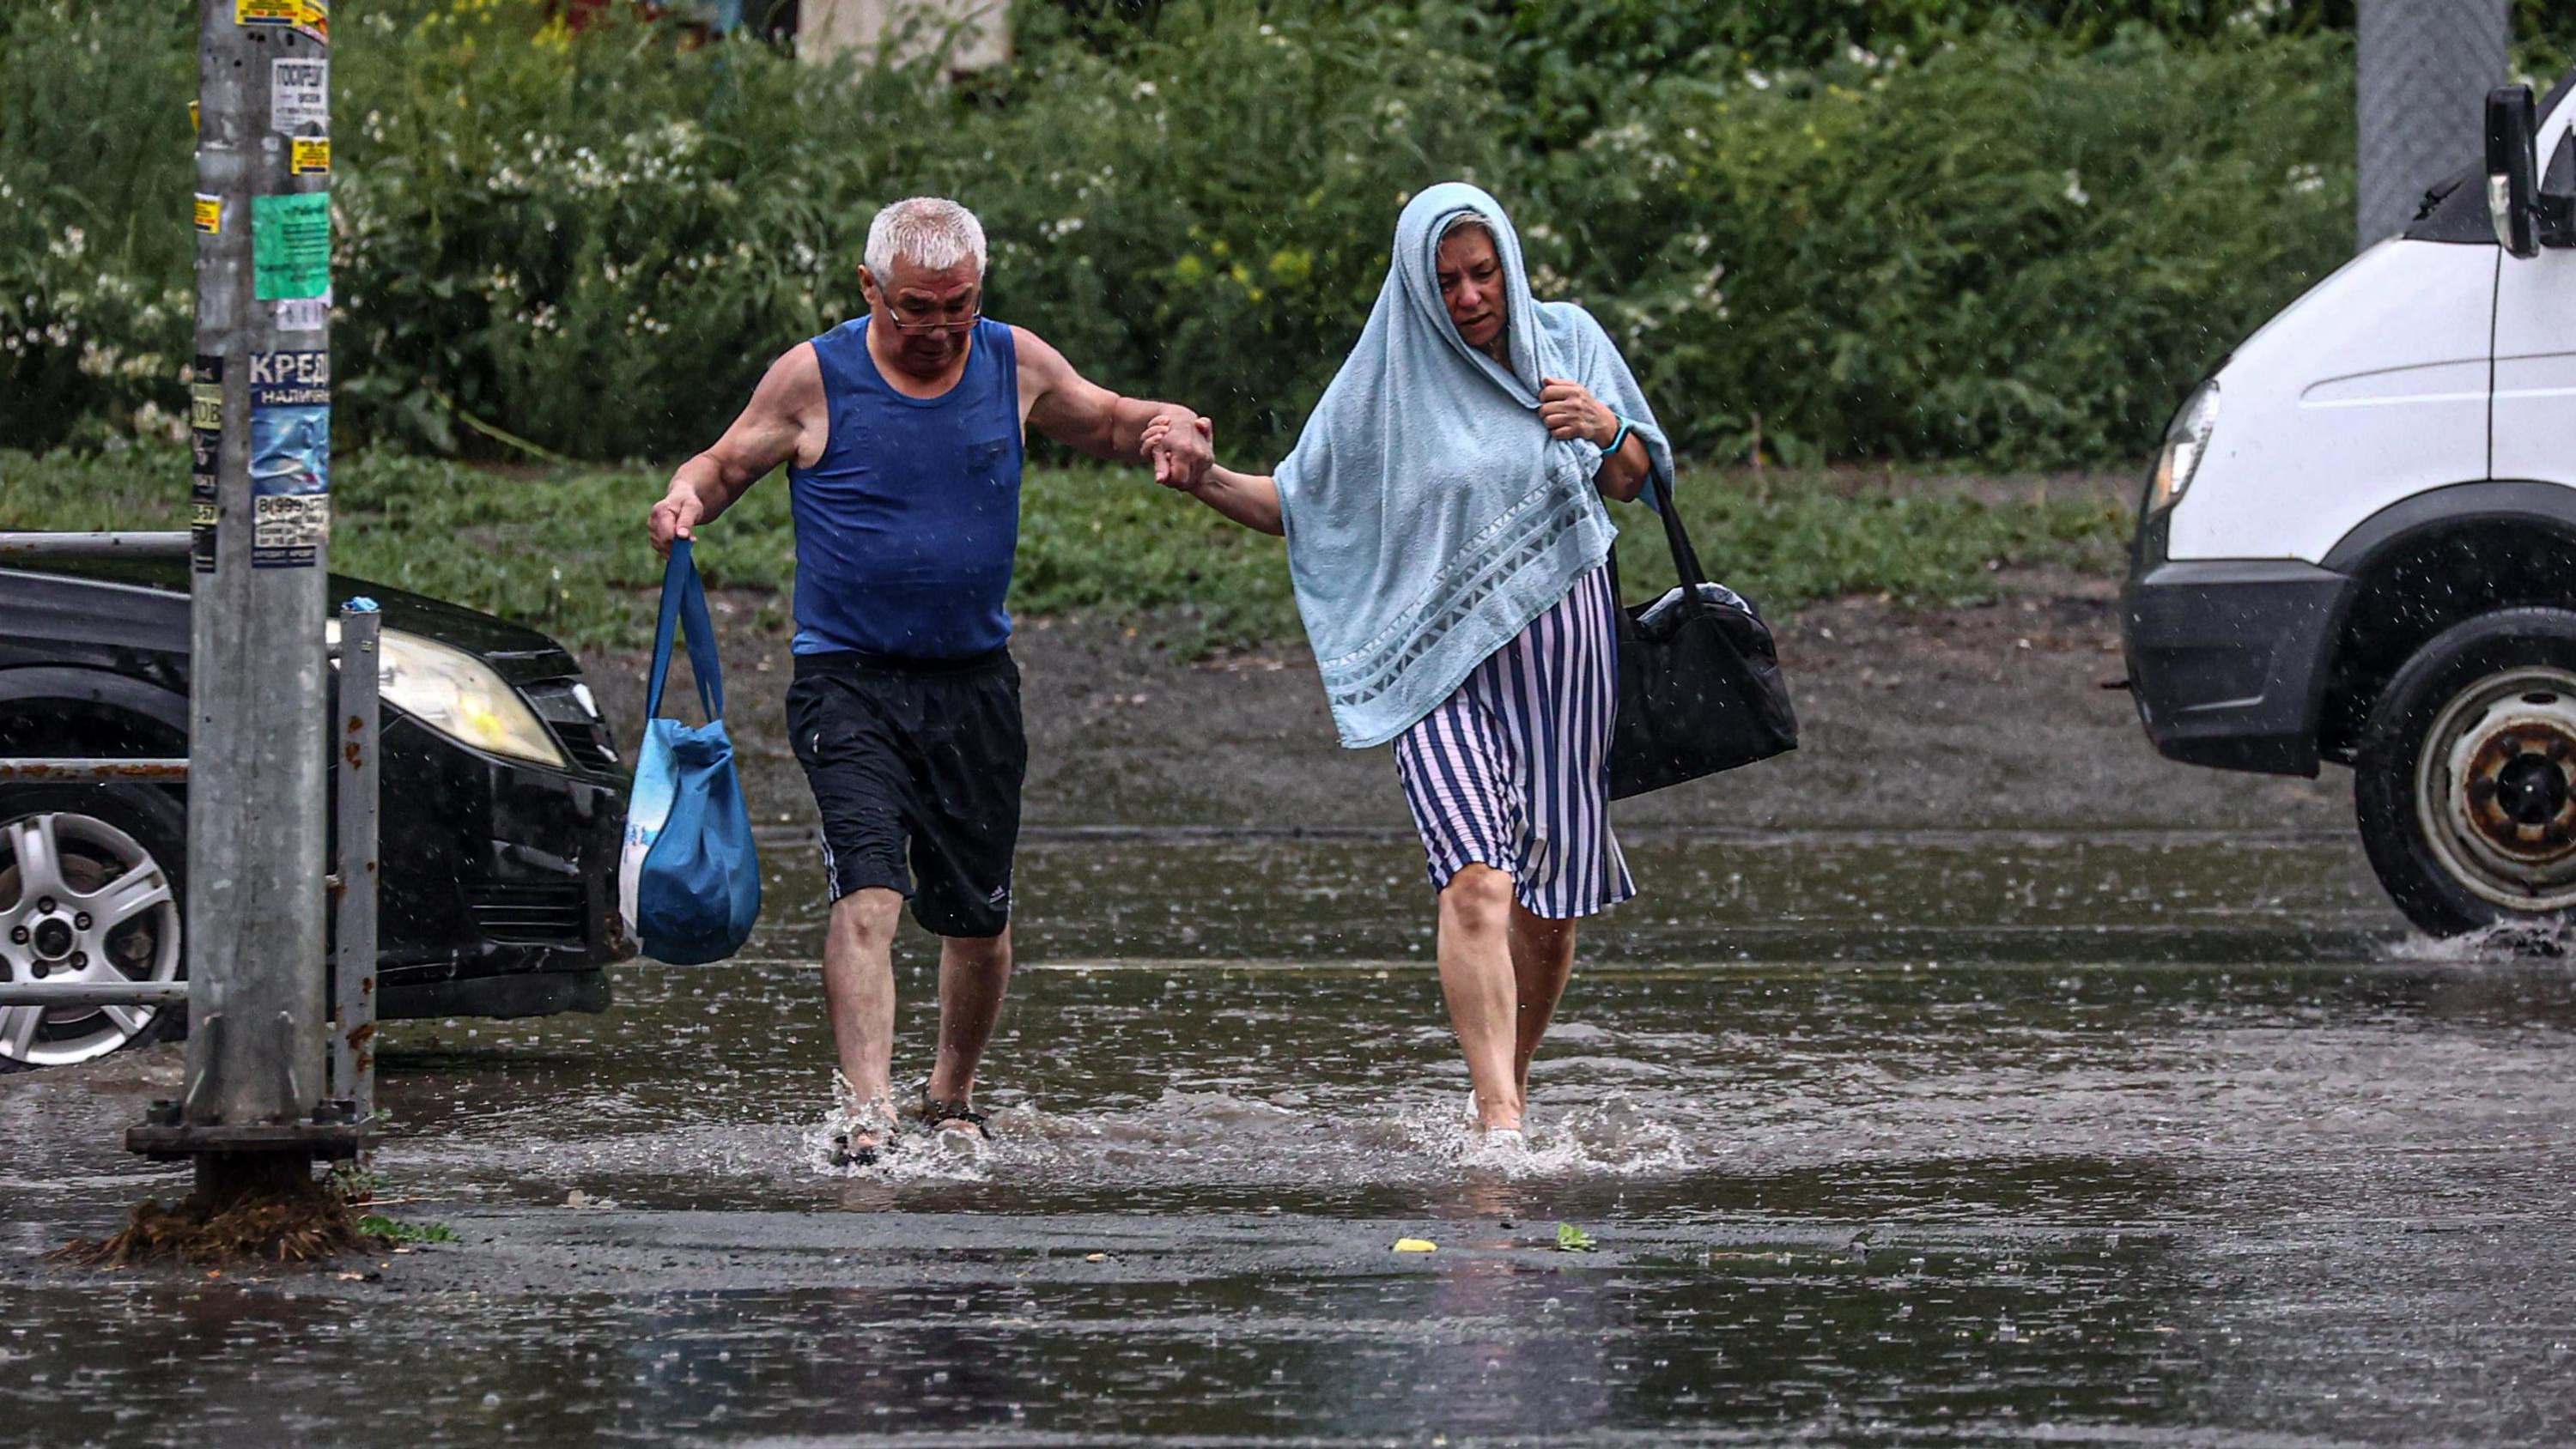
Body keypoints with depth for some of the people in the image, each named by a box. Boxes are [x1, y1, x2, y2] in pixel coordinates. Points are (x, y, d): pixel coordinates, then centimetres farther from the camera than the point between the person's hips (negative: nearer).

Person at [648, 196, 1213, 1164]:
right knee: (868, 892, -22)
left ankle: (951, 1098, 33)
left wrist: (1167, 432, -3)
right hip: (850, 679, -4)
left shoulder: (1015, 366, 3)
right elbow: (725, 464, 6)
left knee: (979, 918, 10)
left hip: (973, 680, 4)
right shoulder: (815, 379, -5)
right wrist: (685, 501, -17)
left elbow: (1106, 421, 19)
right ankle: (866, 1116, -30)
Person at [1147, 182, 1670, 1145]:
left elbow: (1633, 483, 15)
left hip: (1559, 650, 2)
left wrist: (1609, 432, -7)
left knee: (1551, 906, 5)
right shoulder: (1385, 379, 2)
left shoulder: (1566, 341, 7)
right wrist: (1205, 482, -9)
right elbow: (1296, 505, 9)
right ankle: (1497, 1128, -27)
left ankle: (1508, 1089, 27)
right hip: (1437, 660, -2)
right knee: (1477, 882, -21)